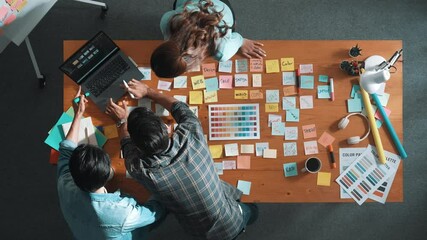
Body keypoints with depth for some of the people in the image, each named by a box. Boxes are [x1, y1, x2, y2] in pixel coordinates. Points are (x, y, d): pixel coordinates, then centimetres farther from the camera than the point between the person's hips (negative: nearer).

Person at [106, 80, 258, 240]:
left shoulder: (140, 170, -28)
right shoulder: (191, 137, -28)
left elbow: (128, 144, -1)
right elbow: (180, 108, -3)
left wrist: (122, 121, 16)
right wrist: (147, 91, 10)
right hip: (233, 222, 0)